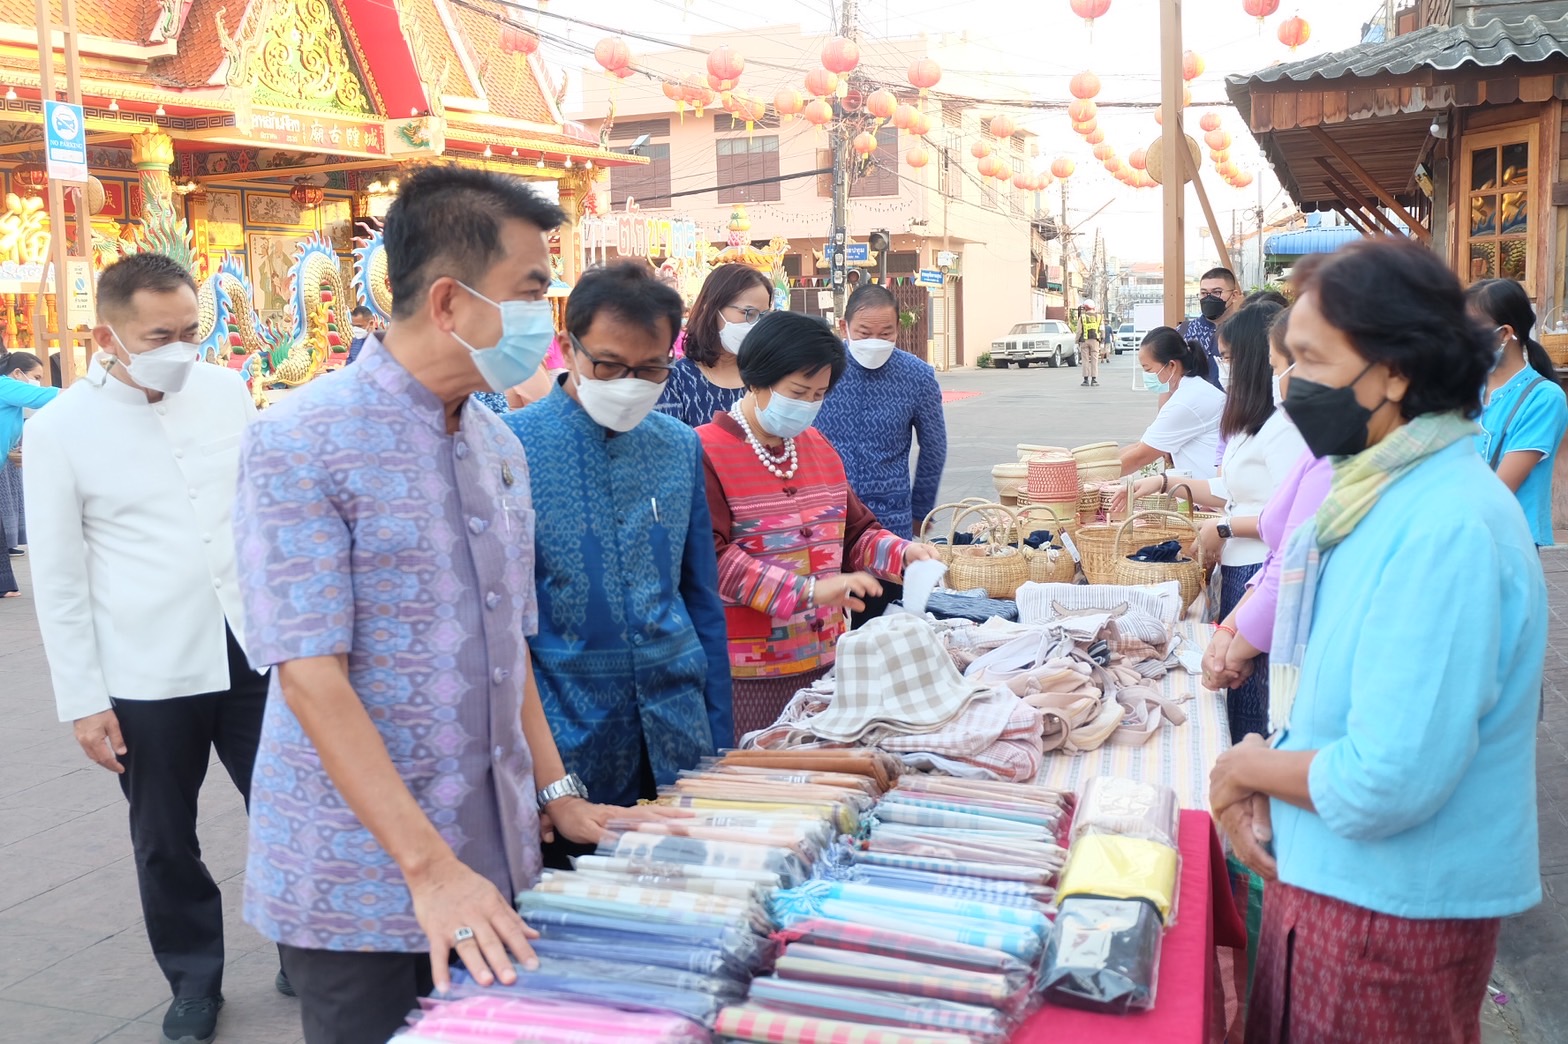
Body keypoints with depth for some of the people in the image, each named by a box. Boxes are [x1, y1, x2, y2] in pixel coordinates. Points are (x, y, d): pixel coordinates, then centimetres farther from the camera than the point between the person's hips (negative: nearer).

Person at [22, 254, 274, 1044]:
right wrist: (82, 700, -6)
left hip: (253, 650, 2)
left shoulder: (227, 390, 1)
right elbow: (58, 580, -5)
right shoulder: (58, 429, -8)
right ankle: (194, 980, 33)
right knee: (165, 840, 13)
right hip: (146, 676, -2)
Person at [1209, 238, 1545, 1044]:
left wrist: (1244, 769, -12)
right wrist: (1261, 779, -2)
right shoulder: (1383, 493, 5)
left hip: (1394, 909, -8)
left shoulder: (1447, 530, -26)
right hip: (1323, 875, 9)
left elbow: (1383, 786, -29)